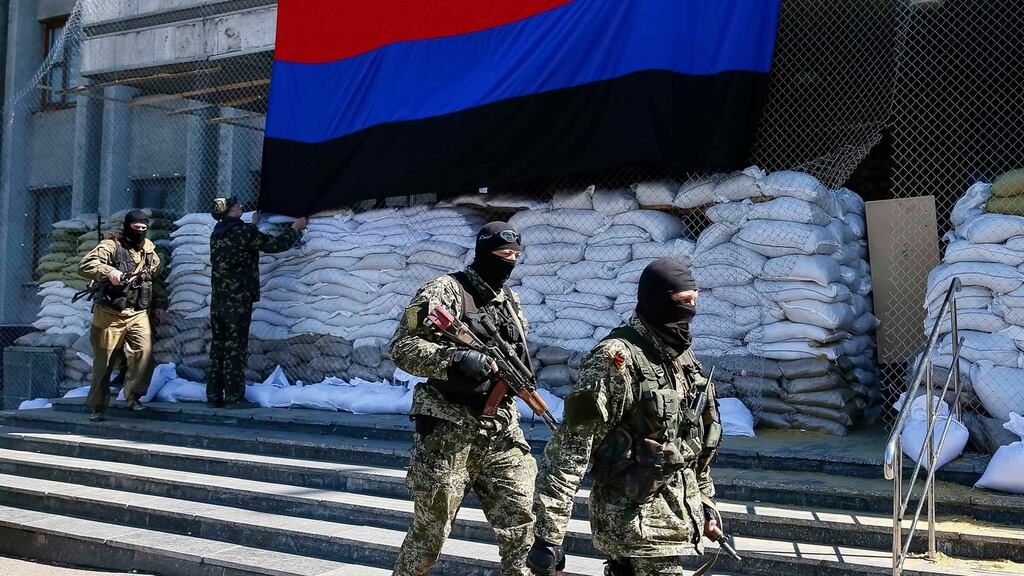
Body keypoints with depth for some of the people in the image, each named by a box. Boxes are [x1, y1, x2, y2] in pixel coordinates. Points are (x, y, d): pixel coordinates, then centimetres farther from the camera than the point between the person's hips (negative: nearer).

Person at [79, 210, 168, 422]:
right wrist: (108, 271, -31)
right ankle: (98, 406, 17)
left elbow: (156, 281, 23)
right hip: (110, 314, -3)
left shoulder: (149, 251, 12)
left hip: (138, 314, 3)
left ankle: (133, 396, -2)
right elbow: (85, 266, -16)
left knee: (144, 352, -17)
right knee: (103, 361, 5)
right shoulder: (112, 246, -5)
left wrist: (159, 305, 14)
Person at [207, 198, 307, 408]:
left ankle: (214, 396, 11)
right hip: (238, 301, -7)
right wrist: (296, 228, 12)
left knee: (218, 347, 9)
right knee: (235, 349, -5)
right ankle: (234, 397, -3)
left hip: (217, 301, 7)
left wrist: (253, 225, 41)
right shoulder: (244, 232, -9)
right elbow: (276, 244, -3)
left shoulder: (216, 235, 12)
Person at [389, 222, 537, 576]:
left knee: (522, 527, 2)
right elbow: (402, 347, -16)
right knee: (430, 530, 8)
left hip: (502, 429, 6)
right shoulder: (446, 291, -8)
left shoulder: (510, 300, 14)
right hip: (449, 431, -6)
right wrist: (456, 358, -28)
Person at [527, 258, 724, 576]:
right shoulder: (616, 359, -16)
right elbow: (570, 446, -20)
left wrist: (707, 503, 23)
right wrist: (548, 534, -22)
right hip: (638, 521, -8)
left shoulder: (683, 356, 10)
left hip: (679, 513, 8)